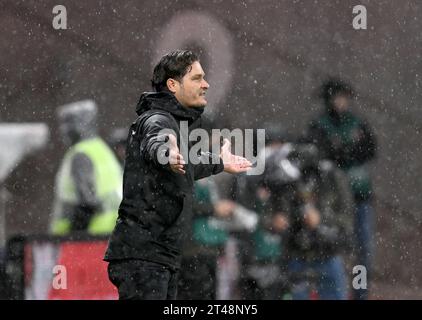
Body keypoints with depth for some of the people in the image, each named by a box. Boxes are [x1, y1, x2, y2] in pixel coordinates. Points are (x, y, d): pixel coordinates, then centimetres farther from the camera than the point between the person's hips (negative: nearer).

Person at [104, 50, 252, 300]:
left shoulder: (179, 122, 20)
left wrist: (219, 162, 59)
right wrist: (167, 155, -60)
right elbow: (155, 144, -37)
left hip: (164, 258, 10)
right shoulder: (157, 120, -11)